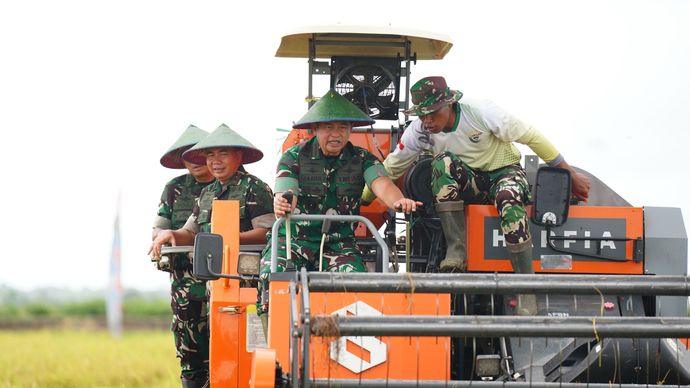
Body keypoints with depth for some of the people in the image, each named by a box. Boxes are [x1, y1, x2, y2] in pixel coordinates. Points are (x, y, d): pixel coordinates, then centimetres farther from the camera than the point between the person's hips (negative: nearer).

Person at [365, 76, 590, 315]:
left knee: (508, 199, -39)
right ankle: (456, 252, -29)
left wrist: (571, 176, -13)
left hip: (504, 171, -3)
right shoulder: (419, 132, -11)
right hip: (469, 183, 3)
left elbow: (531, 137, -16)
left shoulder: (481, 113, -22)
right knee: (443, 162, -29)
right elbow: (391, 169, 1)